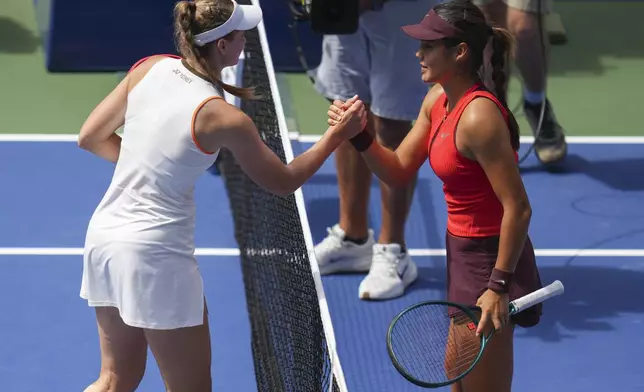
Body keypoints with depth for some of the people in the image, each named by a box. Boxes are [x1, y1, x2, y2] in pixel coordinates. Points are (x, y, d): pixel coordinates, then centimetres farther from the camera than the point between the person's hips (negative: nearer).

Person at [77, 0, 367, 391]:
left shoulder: (150, 69, -1)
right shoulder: (224, 119, -16)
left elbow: (91, 136, 9)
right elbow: (283, 181, -2)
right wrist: (339, 134, 5)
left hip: (104, 233, 7)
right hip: (157, 255, -7)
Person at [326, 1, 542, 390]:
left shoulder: (479, 117, -27)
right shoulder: (437, 100, 1)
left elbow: (518, 208, -27)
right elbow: (399, 171, 8)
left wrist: (499, 286, -25)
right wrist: (359, 135, -10)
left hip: (490, 258, -10)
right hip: (462, 250, 10)